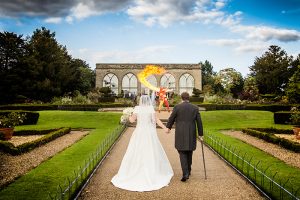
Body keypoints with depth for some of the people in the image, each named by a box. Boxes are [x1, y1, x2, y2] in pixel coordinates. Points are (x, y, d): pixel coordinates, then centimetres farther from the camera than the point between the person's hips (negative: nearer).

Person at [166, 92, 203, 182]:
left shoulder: (177, 107, -6)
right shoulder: (195, 108, 2)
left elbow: (171, 119, 4)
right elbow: (199, 122, 3)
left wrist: (168, 127, 23)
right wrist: (200, 134, 12)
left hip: (180, 135, -3)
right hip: (191, 135, 3)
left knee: (182, 153, 3)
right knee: (189, 153, 19)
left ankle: (185, 173, -8)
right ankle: (188, 171, 32)